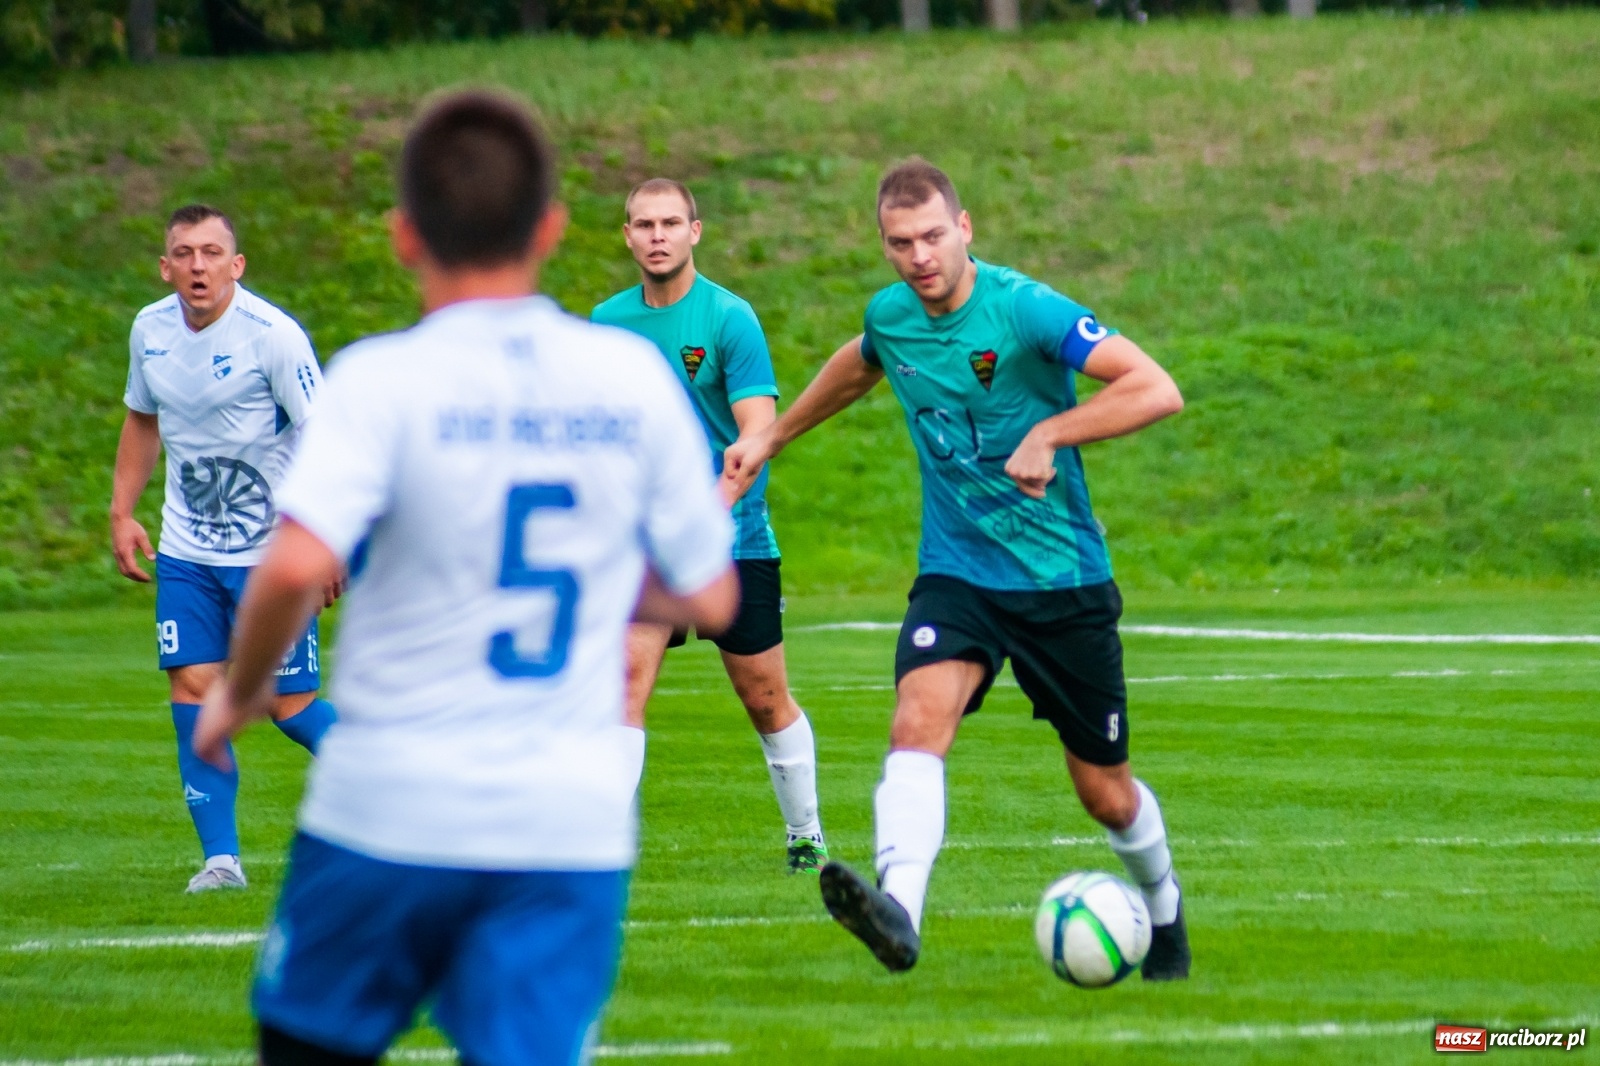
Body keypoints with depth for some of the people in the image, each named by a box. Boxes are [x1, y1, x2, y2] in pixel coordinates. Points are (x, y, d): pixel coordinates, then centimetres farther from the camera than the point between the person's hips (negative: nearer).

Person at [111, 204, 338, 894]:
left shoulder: (272, 336, -16)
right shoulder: (150, 330, 3)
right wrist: (122, 514, 14)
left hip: (270, 553, -5)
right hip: (185, 551, 5)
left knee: (289, 705, -3)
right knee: (193, 689, -6)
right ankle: (220, 858, 0)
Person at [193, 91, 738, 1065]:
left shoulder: (385, 380, -8)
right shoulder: (635, 378, 3)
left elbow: (296, 567, -22)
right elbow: (710, 598, 9)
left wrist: (239, 693, -4)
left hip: (389, 810, -2)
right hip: (575, 821, 2)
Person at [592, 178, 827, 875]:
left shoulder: (730, 318, -10)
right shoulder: (608, 321, 3)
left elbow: (760, 432, -18)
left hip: (734, 538, -2)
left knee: (765, 698, 7)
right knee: (627, 673, -16)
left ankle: (805, 835, 26)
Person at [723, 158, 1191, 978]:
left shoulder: (1024, 309, -18)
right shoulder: (889, 317, 0)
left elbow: (1157, 391, -25)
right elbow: (857, 366, 27)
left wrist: (1049, 432, -31)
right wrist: (773, 437, 34)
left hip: (1063, 577, -3)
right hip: (955, 572, 3)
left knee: (1105, 792, 8)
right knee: (919, 719, -27)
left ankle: (1162, 907, 39)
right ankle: (898, 908, -44)